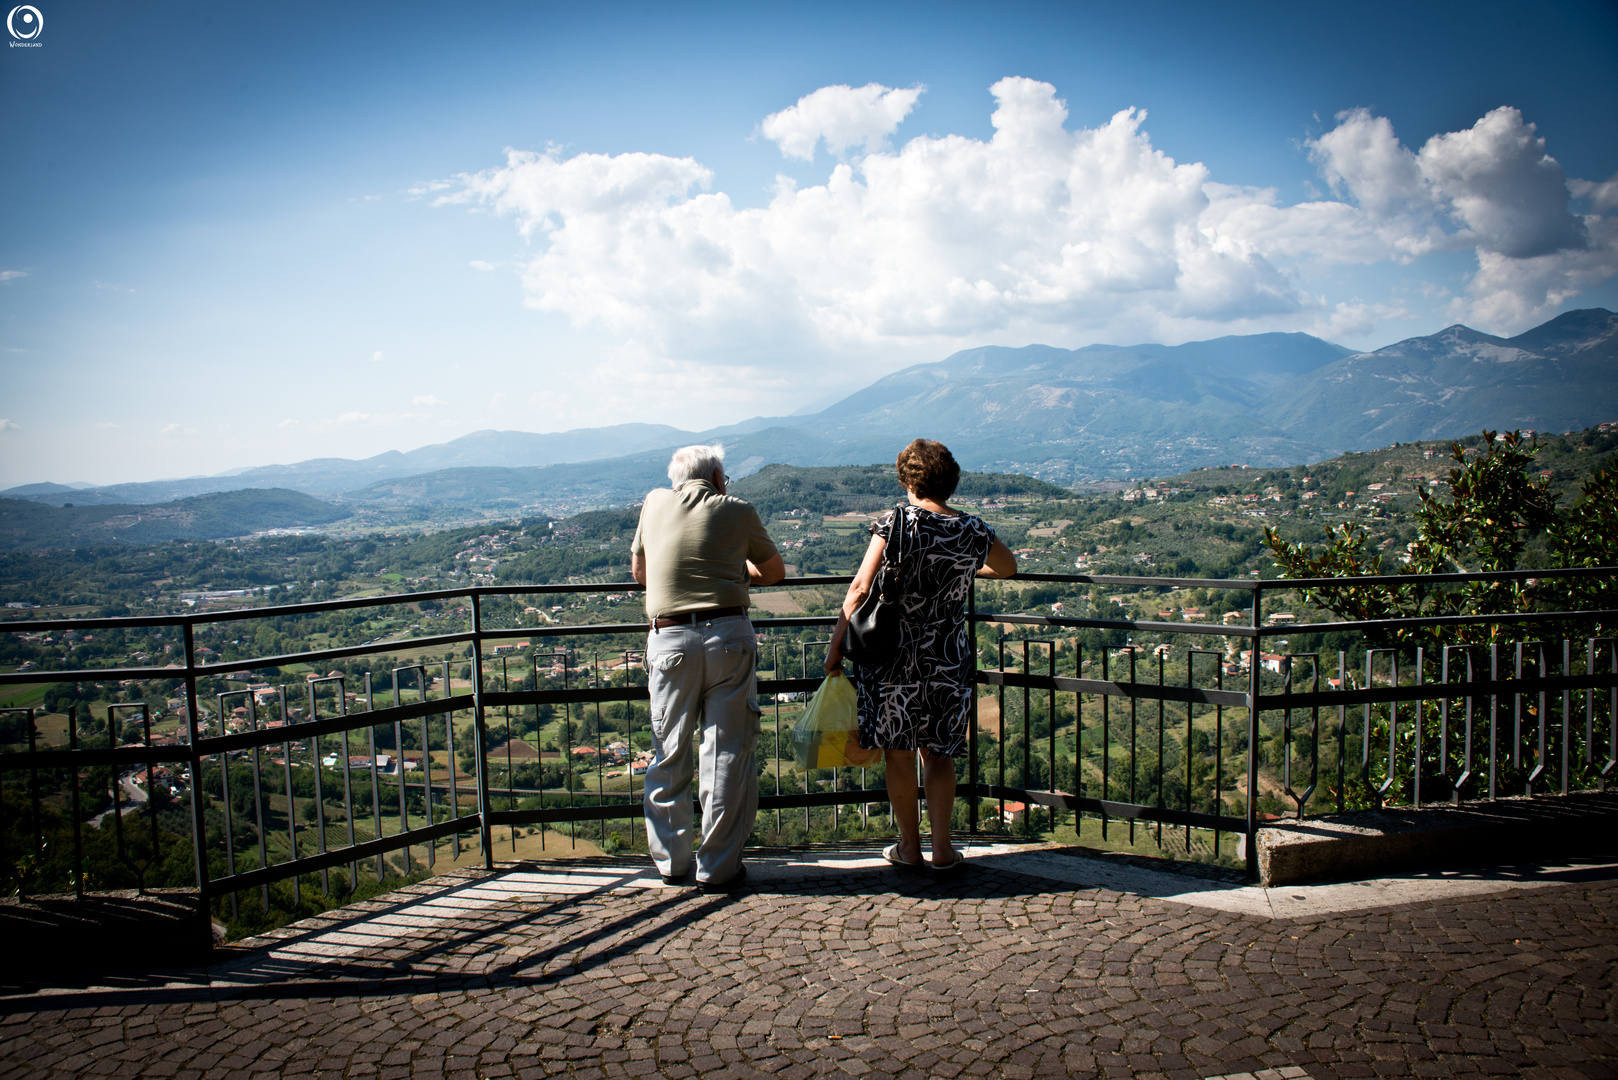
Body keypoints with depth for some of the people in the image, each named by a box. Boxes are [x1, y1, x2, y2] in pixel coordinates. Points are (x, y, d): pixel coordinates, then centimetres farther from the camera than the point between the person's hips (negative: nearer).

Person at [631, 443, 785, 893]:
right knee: (728, 752, 4)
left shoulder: (655, 502, 15)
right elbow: (775, 571, 23)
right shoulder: (738, 511, 10)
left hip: (669, 640, 2)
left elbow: (638, 571, 27)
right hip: (728, 633, -1)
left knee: (669, 754, 12)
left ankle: (671, 860, 20)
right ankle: (719, 866, 9)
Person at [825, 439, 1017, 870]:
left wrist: (836, 644, -8)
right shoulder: (973, 531, 0)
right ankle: (941, 846, 15)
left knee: (898, 753, 11)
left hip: (893, 655, -2)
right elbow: (1009, 567, 21)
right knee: (939, 752, 15)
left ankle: (909, 846, 19)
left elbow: (861, 588, -15)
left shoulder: (896, 523, -10)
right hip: (948, 659, 2)